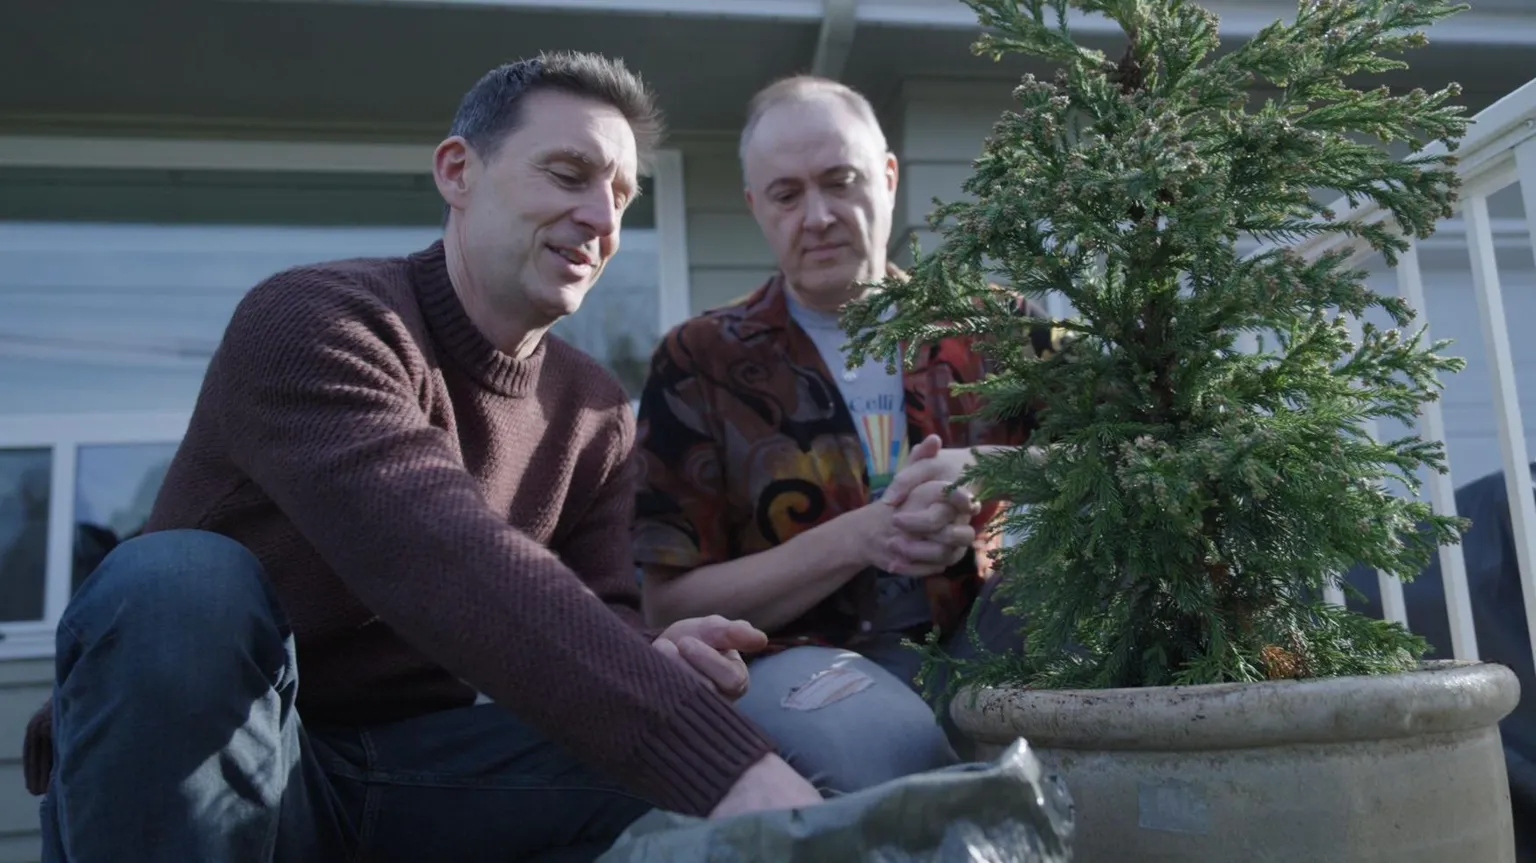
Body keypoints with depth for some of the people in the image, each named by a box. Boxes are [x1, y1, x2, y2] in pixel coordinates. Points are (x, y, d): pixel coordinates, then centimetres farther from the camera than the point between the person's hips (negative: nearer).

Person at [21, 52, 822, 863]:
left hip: (416, 768, 4)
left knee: (688, 756, -18)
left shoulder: (596, 416, 4)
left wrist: (650, 662, -26)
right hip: (164, 771, -3)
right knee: (178, 585, -34)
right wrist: (724, 763, -45)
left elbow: (588, 621, 0)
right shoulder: (309, 318, -18)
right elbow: (447, 561, -35)